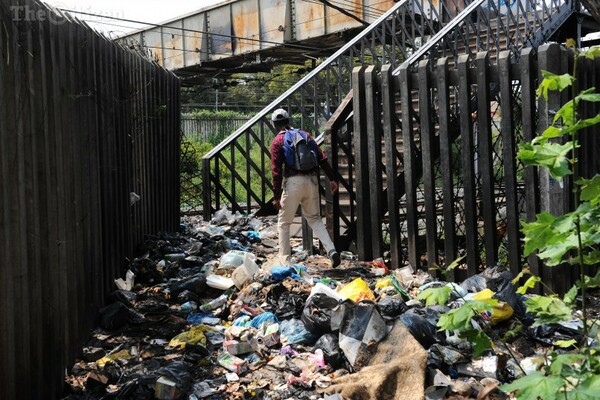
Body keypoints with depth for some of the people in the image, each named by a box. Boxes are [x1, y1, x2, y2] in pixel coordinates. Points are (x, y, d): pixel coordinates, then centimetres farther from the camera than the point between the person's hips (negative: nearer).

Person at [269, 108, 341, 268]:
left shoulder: (277, 142, 0)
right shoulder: (305, 135, 12)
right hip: (312, 180, 4)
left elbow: (276, 171, -7)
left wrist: (276, 196, -6)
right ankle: (331, 250, -2)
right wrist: (332, 178, 10)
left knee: (283, 222, 11)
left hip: (293, 182, -4)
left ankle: (284, 259, 12)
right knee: (314, 218, 16)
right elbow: (322, 158, 7)